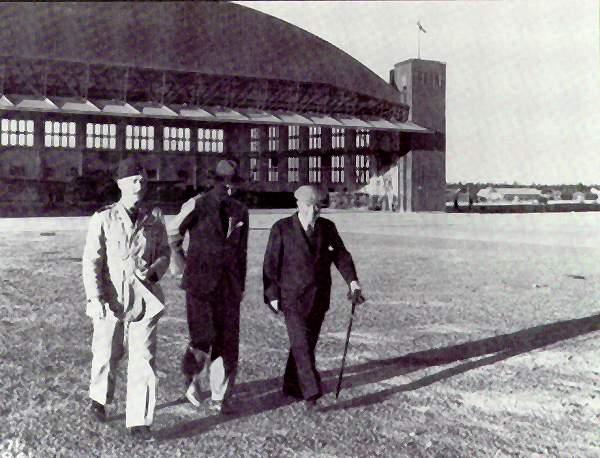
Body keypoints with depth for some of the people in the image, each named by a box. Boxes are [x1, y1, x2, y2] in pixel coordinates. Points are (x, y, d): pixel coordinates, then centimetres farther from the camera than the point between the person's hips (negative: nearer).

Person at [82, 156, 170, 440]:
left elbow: (164, 252, 11)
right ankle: (99, 398, 43)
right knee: (106, 355, 12)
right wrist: (95, 298, -15)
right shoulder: (103, 219, -5)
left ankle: (138, 421, 7)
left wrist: (153, 272, -9)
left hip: (144, 296, 2)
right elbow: (91, 261, -6)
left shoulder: (154, 217, 3)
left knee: (143, 358, -3)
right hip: (111, 297, -1)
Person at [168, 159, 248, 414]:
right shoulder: (197, 206, -4)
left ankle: (219, 398, 15)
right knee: (204, 337, -11)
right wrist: (181, 262, 13)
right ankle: (192, 378, 20)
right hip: (200, 284, -4)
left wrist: (241, 285, 16)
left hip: (229, 286, 4)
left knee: (227, 343, 3)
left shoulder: (240, 212, 11)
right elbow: (173, 235, 8)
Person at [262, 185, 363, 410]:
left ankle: (292, 386, 26)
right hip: (293, 297, -4)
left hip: (318, 298, 4)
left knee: (308, 343, 11)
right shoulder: (282, 229, -4)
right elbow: (271, 263, -3)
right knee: (301, 344, -12)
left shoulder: (327, 228, 6)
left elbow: (341, 255, 6)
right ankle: (311, 393, -13)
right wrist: (272, 295, -8)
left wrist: (352, 280, -9)